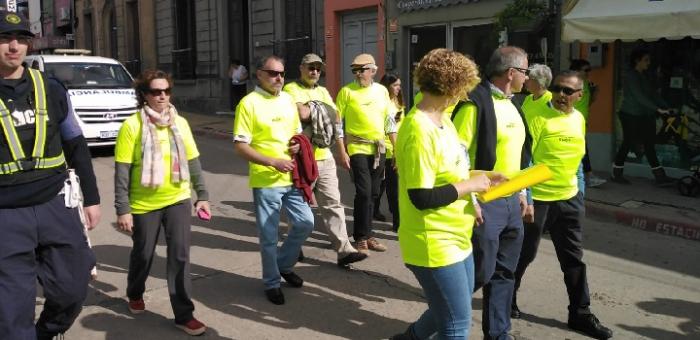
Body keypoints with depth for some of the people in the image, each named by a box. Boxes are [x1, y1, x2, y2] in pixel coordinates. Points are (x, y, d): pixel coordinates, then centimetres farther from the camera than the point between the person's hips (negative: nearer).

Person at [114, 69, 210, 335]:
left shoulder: (180, 123, 1)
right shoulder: (132, 125, -12)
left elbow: (193, 161, 7)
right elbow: (122, 171, -13)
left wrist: (202, 195, 5)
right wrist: (122, 209, -15)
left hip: (178, 200, 2)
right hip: (144, 204, -2)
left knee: (180, 256, -2)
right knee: (143, 255, 16)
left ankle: (184, 314, 8)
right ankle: (135, 295, 44)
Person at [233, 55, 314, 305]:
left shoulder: (288, 100, 9)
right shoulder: (249, 103, -11)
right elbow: (240, 146, -15)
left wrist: (298, 144, -2)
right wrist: (273, 161, -22)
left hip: (291, 177, 6)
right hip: (265, 181, -6)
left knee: (305, 222, 9)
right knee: (269, 236, 3)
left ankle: (284, 264, 32)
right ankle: (272, 282, 22)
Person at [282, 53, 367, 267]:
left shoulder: (323, 91, 16)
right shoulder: (292, 89, -5)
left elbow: (336, 118, 6)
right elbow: (303, 114, -22)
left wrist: (312, 113, -7)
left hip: (324, 156, 6)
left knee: (333, 203, 1)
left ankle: (344, 250, -1)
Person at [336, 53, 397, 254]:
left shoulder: (382, 91, 7)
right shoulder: (347, 91, -6)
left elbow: (389, 121, 12)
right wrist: (342, 151, -10)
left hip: (379, 149, 5)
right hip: (357, 149, -4)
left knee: (373, 194, 10)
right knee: (364, 192, -10)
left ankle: (366, 234, 22)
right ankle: (361, 237, 2)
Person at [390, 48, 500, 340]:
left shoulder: (442, 119, 6)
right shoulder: (419, 132, -25)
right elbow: (421, 197, -27)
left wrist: (475, 177, 2)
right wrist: (469, 186, -18)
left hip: (455, 238, 10)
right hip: (434, 244, -10)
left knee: (450, 313, 25)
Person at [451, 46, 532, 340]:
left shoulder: (510, 105, 13)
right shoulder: (476, 103, -15)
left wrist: (520, 192, 19)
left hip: (511, 202, 9)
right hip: (484, 204, -9)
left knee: (504, 273, 14)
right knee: (480, 273, -2)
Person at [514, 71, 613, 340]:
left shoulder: (579, 119, 8)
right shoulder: (538, 117, -14)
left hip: (569, 199, 6)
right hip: (537, 198, -6)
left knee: (574, 259, 10)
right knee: (524, 254, 8)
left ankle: (580, 314, 20)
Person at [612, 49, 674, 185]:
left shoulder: (644, 77, 12)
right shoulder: (631, 76, -14)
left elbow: (653, 95, 9)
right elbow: (640, 96, -23)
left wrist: (666, 107, -1)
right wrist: (657, 109, -28)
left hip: (643, 116, 8)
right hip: (630, 115, -8)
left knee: (649, 144, 6)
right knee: (627, 144, -1)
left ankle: (660, 177, 6)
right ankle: (616, 174, 13)